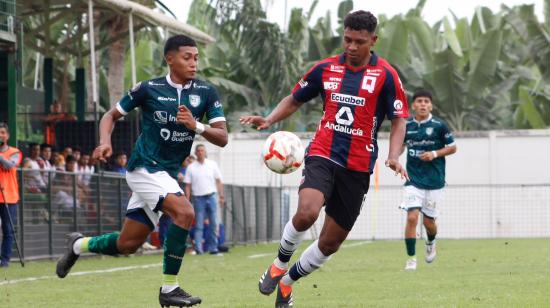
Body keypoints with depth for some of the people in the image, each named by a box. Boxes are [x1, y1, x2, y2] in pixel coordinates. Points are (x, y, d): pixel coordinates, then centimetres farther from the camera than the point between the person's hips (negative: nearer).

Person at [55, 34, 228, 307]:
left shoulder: (206, 93, -1)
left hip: (167, 175, 5)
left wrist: (195, 125, -23)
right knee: (184, 212, -28)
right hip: (144, 168, -5)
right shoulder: (149, 89, -7)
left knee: (127, 245, 11)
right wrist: (105, 141, -15)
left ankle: (79, 245, 40)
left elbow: (222, 138, -6)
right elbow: (111, 115, 5)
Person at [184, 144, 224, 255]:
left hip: (211, 196, 1)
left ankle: (213, 248, 6)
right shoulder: (191, 167, 4)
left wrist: (221, 196, 1)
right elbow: (188, 185, 3)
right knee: (199, 225, -4)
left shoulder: (212, 164, 8)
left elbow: (218, 181, 8)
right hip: (198, 198, -1)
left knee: (214, 224, 0)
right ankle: (198, 249, -6)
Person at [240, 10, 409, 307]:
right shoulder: (325, 68, 5)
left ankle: (287, 281, 31)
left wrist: (393, 157, -15)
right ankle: (279, 265, -1)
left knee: (330, 243, 6)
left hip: (358, 168, 0)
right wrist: (269, 120, 0)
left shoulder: (385, 75, -2)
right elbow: (294, 99, 18)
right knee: (306, 213, -29)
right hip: (322, 155, 0)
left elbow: (399, 120, 2)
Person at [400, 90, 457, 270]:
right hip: (413, 179, 1)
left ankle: (431, 242, 41)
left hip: (434, 181, -1)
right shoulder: (407, 126, 2)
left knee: (428, 220, 6)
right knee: (412, 217, -14)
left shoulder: (439, 126, -5)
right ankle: (411, 258, -4)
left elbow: (452, 147, 2)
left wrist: (435, 154, -12)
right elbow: (401, 145, 20)